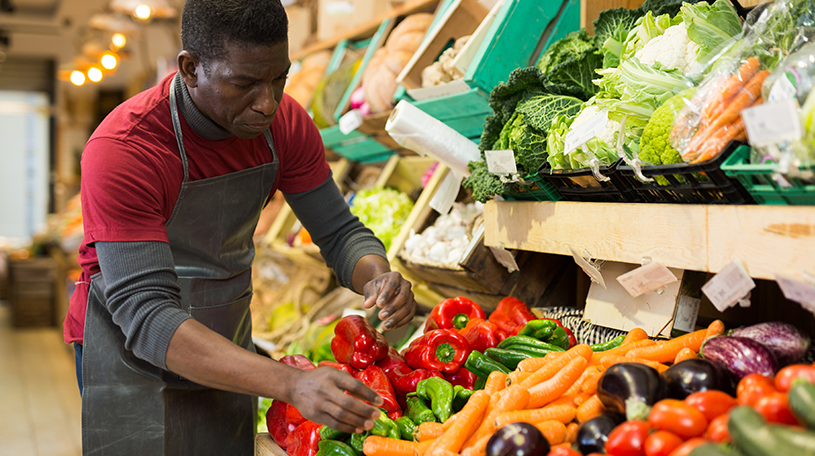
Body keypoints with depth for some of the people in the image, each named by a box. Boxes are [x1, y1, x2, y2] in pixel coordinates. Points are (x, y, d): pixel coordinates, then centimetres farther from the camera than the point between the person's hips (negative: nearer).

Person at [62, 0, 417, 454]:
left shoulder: (284, 122, -11)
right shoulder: (120, 151, -29)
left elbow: (340, 231, -4)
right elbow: (147, 317, -35)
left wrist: (378, 278, -29)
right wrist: (291, 383, -46)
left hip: (226, 352, 5)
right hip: (132, 358, -4)